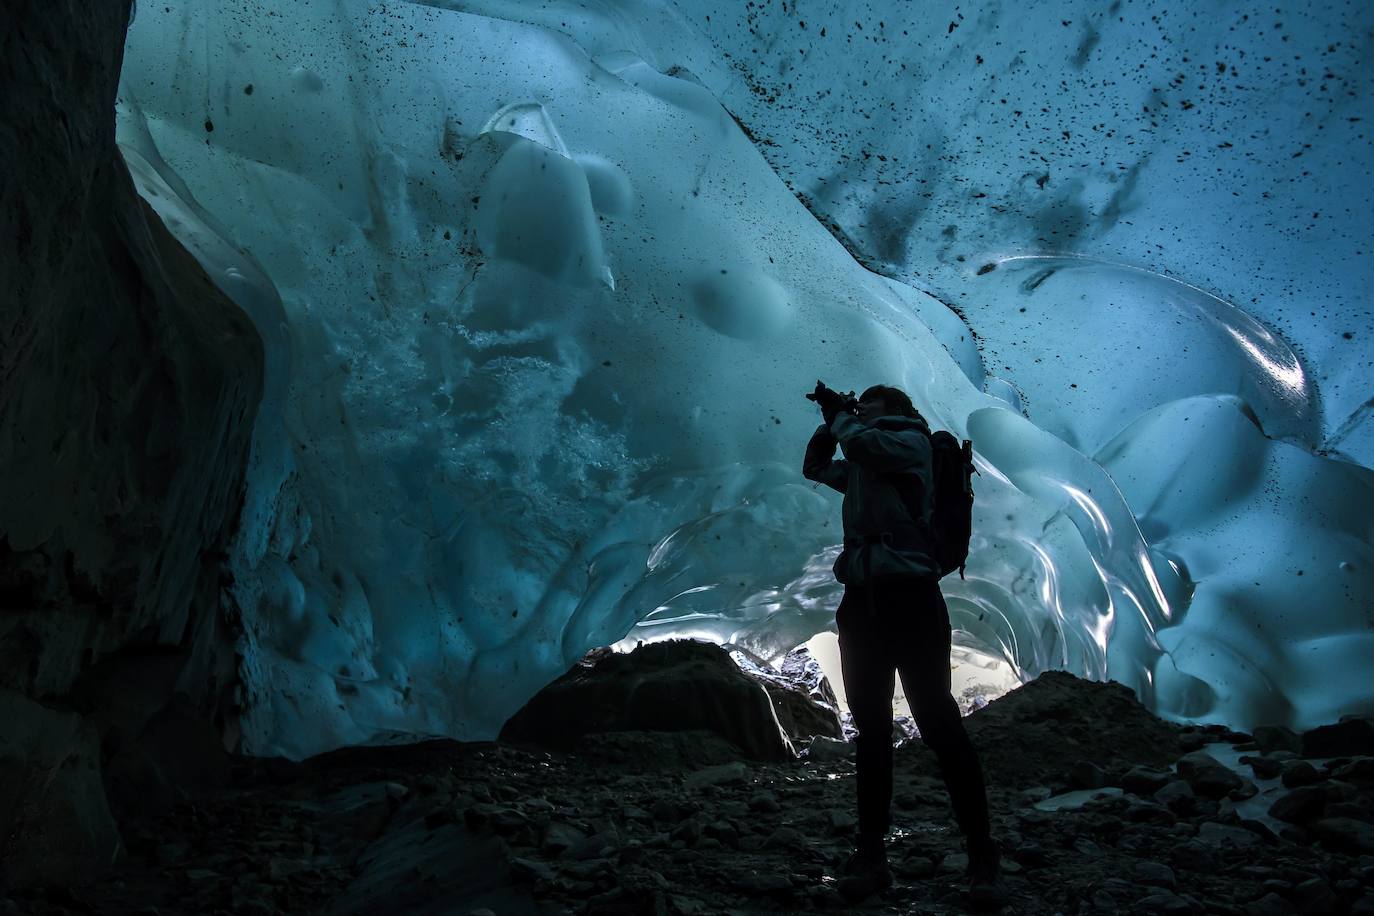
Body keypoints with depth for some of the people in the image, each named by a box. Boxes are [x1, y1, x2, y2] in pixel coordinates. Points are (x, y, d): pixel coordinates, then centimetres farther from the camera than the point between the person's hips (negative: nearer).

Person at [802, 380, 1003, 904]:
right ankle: (871, 854, 6)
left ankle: (982, 856, -3)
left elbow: (860, 443, -14)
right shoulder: (863, 467, 25)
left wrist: (842, 416, 7)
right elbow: (815, 467, 35)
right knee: (871, 729, 4)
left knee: (939, 723, -9)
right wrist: (831, 418, 22)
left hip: (907, 593, -7)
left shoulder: (911, 440, 4)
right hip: (862, 599, 7)